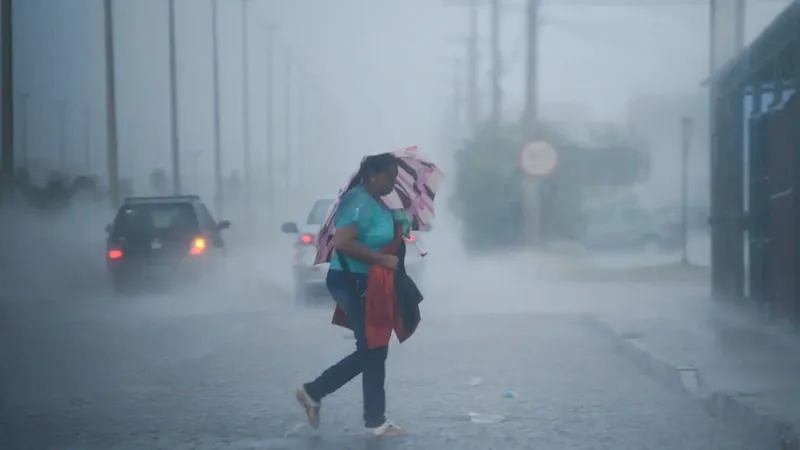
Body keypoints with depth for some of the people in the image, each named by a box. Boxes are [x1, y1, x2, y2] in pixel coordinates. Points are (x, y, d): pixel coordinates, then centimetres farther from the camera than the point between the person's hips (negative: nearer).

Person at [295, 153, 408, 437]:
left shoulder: (375, 202, 12)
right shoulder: (359, 201, -18)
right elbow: (343, 242, -29)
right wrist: (381, 259, -26)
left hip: (366, 284, 10)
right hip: (352, 283, -10)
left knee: (370, 350, 15)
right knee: (373, 350, -3)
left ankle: (313, 392, 23)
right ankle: (376, 422, 7)